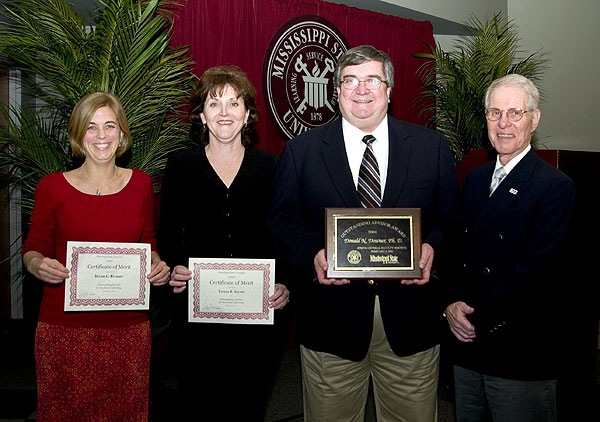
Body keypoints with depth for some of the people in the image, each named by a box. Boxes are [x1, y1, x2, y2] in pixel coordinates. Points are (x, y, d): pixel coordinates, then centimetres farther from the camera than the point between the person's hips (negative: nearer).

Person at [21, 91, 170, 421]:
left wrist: (157, 265, -5)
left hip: (128, 328, 2)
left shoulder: (141, 184, 5)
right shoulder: (53, 187, -1)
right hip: (64, 328, -1)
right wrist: (37, 265, -16)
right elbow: (34, 248, 5)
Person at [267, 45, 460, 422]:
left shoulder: (431, 146, 5)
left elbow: (451, 215, 7)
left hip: (411, 322, 1)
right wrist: (312, 253, -16)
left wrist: (432, 247, -13)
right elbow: (284, 218, 3)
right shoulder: (301, 151, 3)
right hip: (332, 321, 0)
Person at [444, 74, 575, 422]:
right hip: (467, 347, 6)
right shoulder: (474, 180, 10)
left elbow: (535, 272, -19)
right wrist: (453, 304, -8)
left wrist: (476, 315, -16)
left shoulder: (556, 187, -12)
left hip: (521, 356, -6)